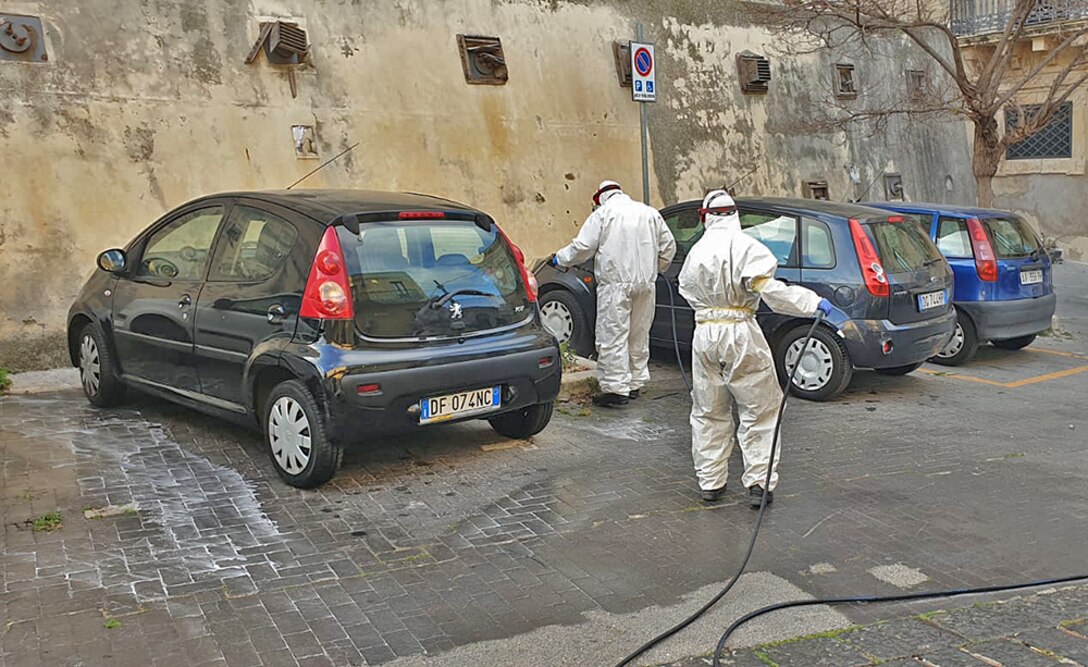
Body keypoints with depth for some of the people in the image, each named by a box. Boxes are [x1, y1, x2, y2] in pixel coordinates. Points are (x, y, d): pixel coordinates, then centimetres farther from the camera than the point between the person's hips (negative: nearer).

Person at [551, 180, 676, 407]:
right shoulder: (650, 213, 14)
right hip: (645, 283, 6)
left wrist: (560, 259, 8)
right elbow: (668, 246, 17)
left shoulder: (602, 214, -3)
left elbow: (583, 247, -7)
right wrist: (656, 269, 30)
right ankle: (635, 383, 24)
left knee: (613, 337, -4)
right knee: (639, 335, 15)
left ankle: (616, 388, -6)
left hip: (616, 284, -6)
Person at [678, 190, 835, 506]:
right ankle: (759, 482, 4)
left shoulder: (696, 251, 6)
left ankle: (710, 482, 19)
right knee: (759, 411, 6)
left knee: (708, 413, 15)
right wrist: (814, 302, -17)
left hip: (705, 334, 5)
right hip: (741, 334, -4)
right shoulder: (746, 246, -10)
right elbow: (769, 289, -20)